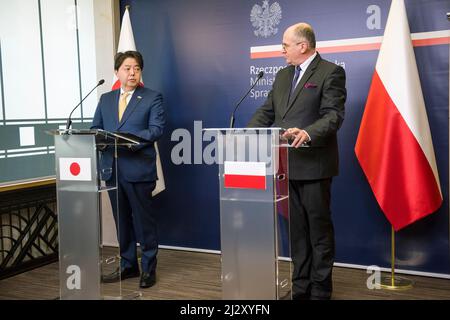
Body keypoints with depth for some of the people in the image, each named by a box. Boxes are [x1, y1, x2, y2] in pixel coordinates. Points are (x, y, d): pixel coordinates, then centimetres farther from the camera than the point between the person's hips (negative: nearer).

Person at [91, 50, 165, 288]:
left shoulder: (152, 98, 2)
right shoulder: (106, 99, 16)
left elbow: (157, 128, -10)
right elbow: (95, 129, 14)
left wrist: (132, 141, -23)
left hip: (138, 168, -5)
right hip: (112, 168, 5)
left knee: (143, 220, 3)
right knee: (121, 220, 13)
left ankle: (148, 268, 14)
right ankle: (128, 265, 26)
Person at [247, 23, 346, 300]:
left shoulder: (331, 72, -6)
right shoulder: (283, 75, 17)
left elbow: (334, 115, -15)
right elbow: (267, 112, 16)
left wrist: (308, 134, -32)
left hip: (314, 163, -7)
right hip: (287, 164, 7)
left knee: (319, 227, 3)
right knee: (296, 228, 13)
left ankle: (320, 289, 15)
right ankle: (301, 287, 23)